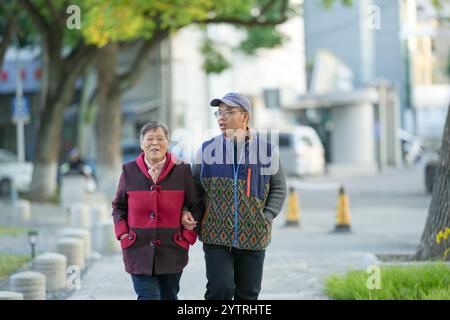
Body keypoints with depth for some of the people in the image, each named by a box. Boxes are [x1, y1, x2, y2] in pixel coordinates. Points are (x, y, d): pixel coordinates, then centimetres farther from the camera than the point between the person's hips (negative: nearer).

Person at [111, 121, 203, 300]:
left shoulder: (182, 170, 2)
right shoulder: (130, 170, 4)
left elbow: (196, 206, 8)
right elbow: (118, 206, 13)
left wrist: (188, 236, -2)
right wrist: (123, 235, 0)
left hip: (172, 251, 1)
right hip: (139, 251, -1)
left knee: (169, 296, 11)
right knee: (148, 296, -9)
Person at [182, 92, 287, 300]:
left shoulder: (267, 150, 2)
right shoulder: (207, 150, 2)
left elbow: (279, 188, 10)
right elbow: (195, 188, 11)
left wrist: (267, 218, -3)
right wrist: (187, 212, -6)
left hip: (253, 237, 1)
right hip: (216, 235, -1)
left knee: (248, 293, 10)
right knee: (220, 290, -11)